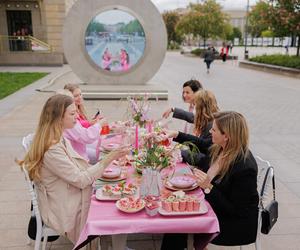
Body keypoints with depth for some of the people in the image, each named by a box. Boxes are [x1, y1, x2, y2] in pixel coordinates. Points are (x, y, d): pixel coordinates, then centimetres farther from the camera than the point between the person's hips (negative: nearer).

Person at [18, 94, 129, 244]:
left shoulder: (60, 139, 4)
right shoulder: (52, 150, -26)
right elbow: (80, 180, -23)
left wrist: (100, 167, -1)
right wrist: (108, 159, -23)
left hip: (74, 199, 8)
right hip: (66, 212, -8)